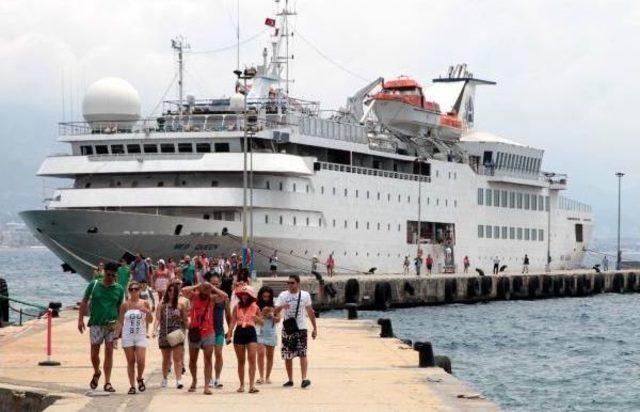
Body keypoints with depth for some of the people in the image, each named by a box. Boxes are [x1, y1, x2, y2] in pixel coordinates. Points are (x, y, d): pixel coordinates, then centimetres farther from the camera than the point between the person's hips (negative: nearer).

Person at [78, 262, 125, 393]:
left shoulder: (119, 289, 6)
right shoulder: (94, 286, 2)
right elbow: (84, 302, 6)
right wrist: (80, 319, -2)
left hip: (112, 325, 0)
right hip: (96, 324, 0)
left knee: (109, 353, -4)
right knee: (94, 353, 1)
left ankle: (107, 383, 0)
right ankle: (96, 373, 31)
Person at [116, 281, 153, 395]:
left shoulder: (145, 304, 2)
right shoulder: (125, 305, 1)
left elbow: (150, 321, 5)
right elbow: (120, 322, 5)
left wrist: (148, 312, -15)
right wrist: (116, 336, -4)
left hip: (141, 335, 0)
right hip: (127, 336, 0)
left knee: (140, 361, -11)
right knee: (130, 362, 2)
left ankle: (140, 379, 17)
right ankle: (132, 386, 9)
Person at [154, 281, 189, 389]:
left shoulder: (181, 305, 1)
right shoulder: (162, 305, 2)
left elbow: (185, 321, 6)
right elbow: (158, 319, -4)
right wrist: (155, 329, -21)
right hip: (164, 335, 2)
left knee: (177, 358, -11)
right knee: (166, 359, 14)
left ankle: (179, 380, -17)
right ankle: (164, 379, 30)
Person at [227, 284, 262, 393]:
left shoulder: (255, 307, 3)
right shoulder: (237, 307, 6)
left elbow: (261, 322, 10)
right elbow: (233, 322, 2)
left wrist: (256, 318, -12)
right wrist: (229, 333, -11)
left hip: (251, 332, -2)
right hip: (239, 333, 2)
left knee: (252, 359, -12)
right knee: (241, 361, 8)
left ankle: (252, 385, -16)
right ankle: (242, 385, 15)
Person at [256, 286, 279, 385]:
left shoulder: (273, 305, 3)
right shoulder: (257, 305, -3)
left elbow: (278, 319, 8)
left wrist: (272, 316, -12)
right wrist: (262, 313, -18)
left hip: (271, 333, 3)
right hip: (260, 332, -3)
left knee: (270, 356, 6)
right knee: (261, 353, -15)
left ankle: (267, 377, 15)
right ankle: (261, 377, -16)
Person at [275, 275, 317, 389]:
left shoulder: (305, 295, 2)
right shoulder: (283, 295, 1)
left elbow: (310, 312, 10)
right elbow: (275, 312, -5)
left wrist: (315, 328, 8)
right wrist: (281, 306, -27)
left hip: (301, 328, -2)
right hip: (287, 328, 2)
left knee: (302, 354, -12)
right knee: (287, 356, 5)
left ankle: (304, 378, -17)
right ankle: (290, 380, 15)